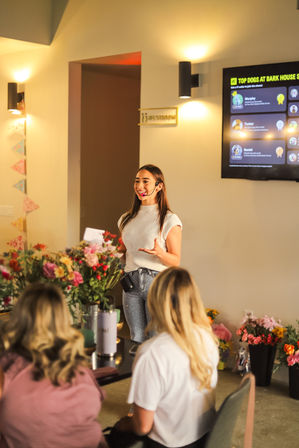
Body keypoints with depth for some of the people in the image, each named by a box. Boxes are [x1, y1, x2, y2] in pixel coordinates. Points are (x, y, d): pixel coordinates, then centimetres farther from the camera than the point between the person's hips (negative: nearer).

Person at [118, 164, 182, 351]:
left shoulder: (169, 220, -2)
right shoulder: (127, 219, 15)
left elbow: (176, 261, -4)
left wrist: (159, 253, -23)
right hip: (131, 282, 5)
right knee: (137, 340, 7)